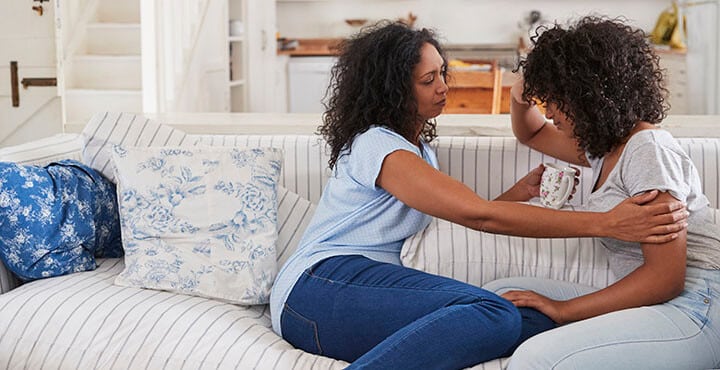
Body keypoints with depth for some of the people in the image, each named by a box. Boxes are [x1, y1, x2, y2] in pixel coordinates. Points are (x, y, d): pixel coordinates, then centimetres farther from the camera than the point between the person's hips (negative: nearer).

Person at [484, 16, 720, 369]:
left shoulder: (648, 151, -13)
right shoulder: (603, 146, 16)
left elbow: (664, 277, -19)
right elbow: (532, 134, 36)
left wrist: (563, 309, -15)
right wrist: (521, 98, 12)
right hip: (647, 301, 10)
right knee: (497, 293, 2)